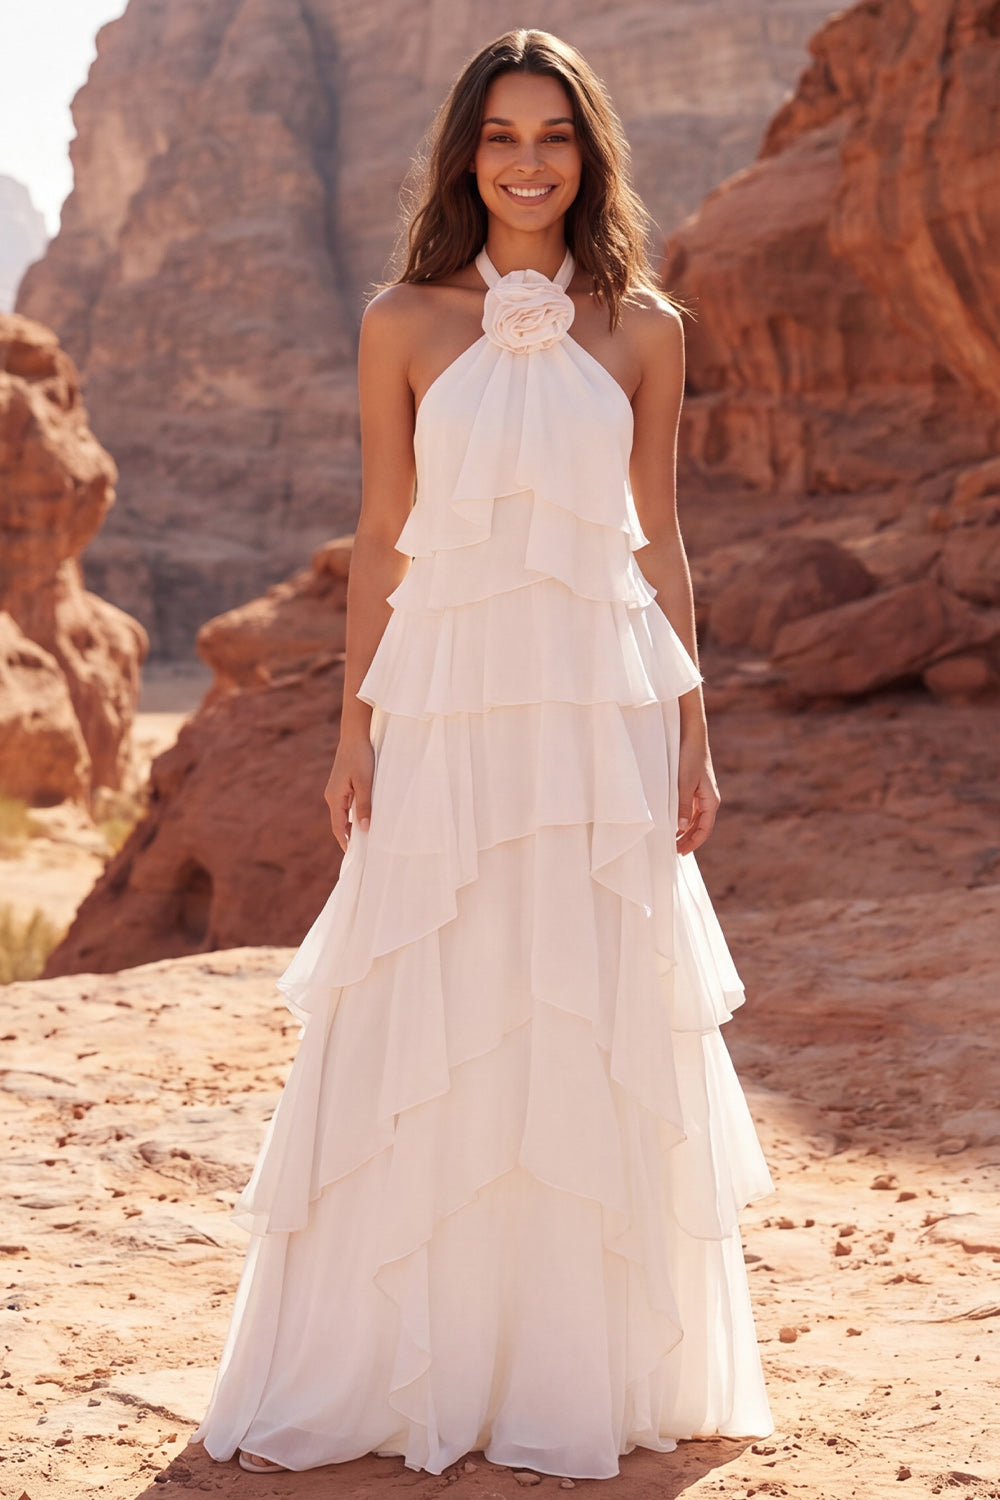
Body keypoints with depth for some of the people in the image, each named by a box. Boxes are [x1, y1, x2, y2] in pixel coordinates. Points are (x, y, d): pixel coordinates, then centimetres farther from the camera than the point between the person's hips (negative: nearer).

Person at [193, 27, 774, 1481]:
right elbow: (382, 539, 6)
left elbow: (658, 543, 9)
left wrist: (691, 734, 5)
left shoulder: (642, 329, 7)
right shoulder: (405, 323, 5)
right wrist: (356, 724, 2)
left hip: (600, 711, 1)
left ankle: (582, 1379, 19)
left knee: (598, 1037, 4)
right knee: (416, 1043, 3)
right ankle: (383, 1375, 17)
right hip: (447, 710, 0)